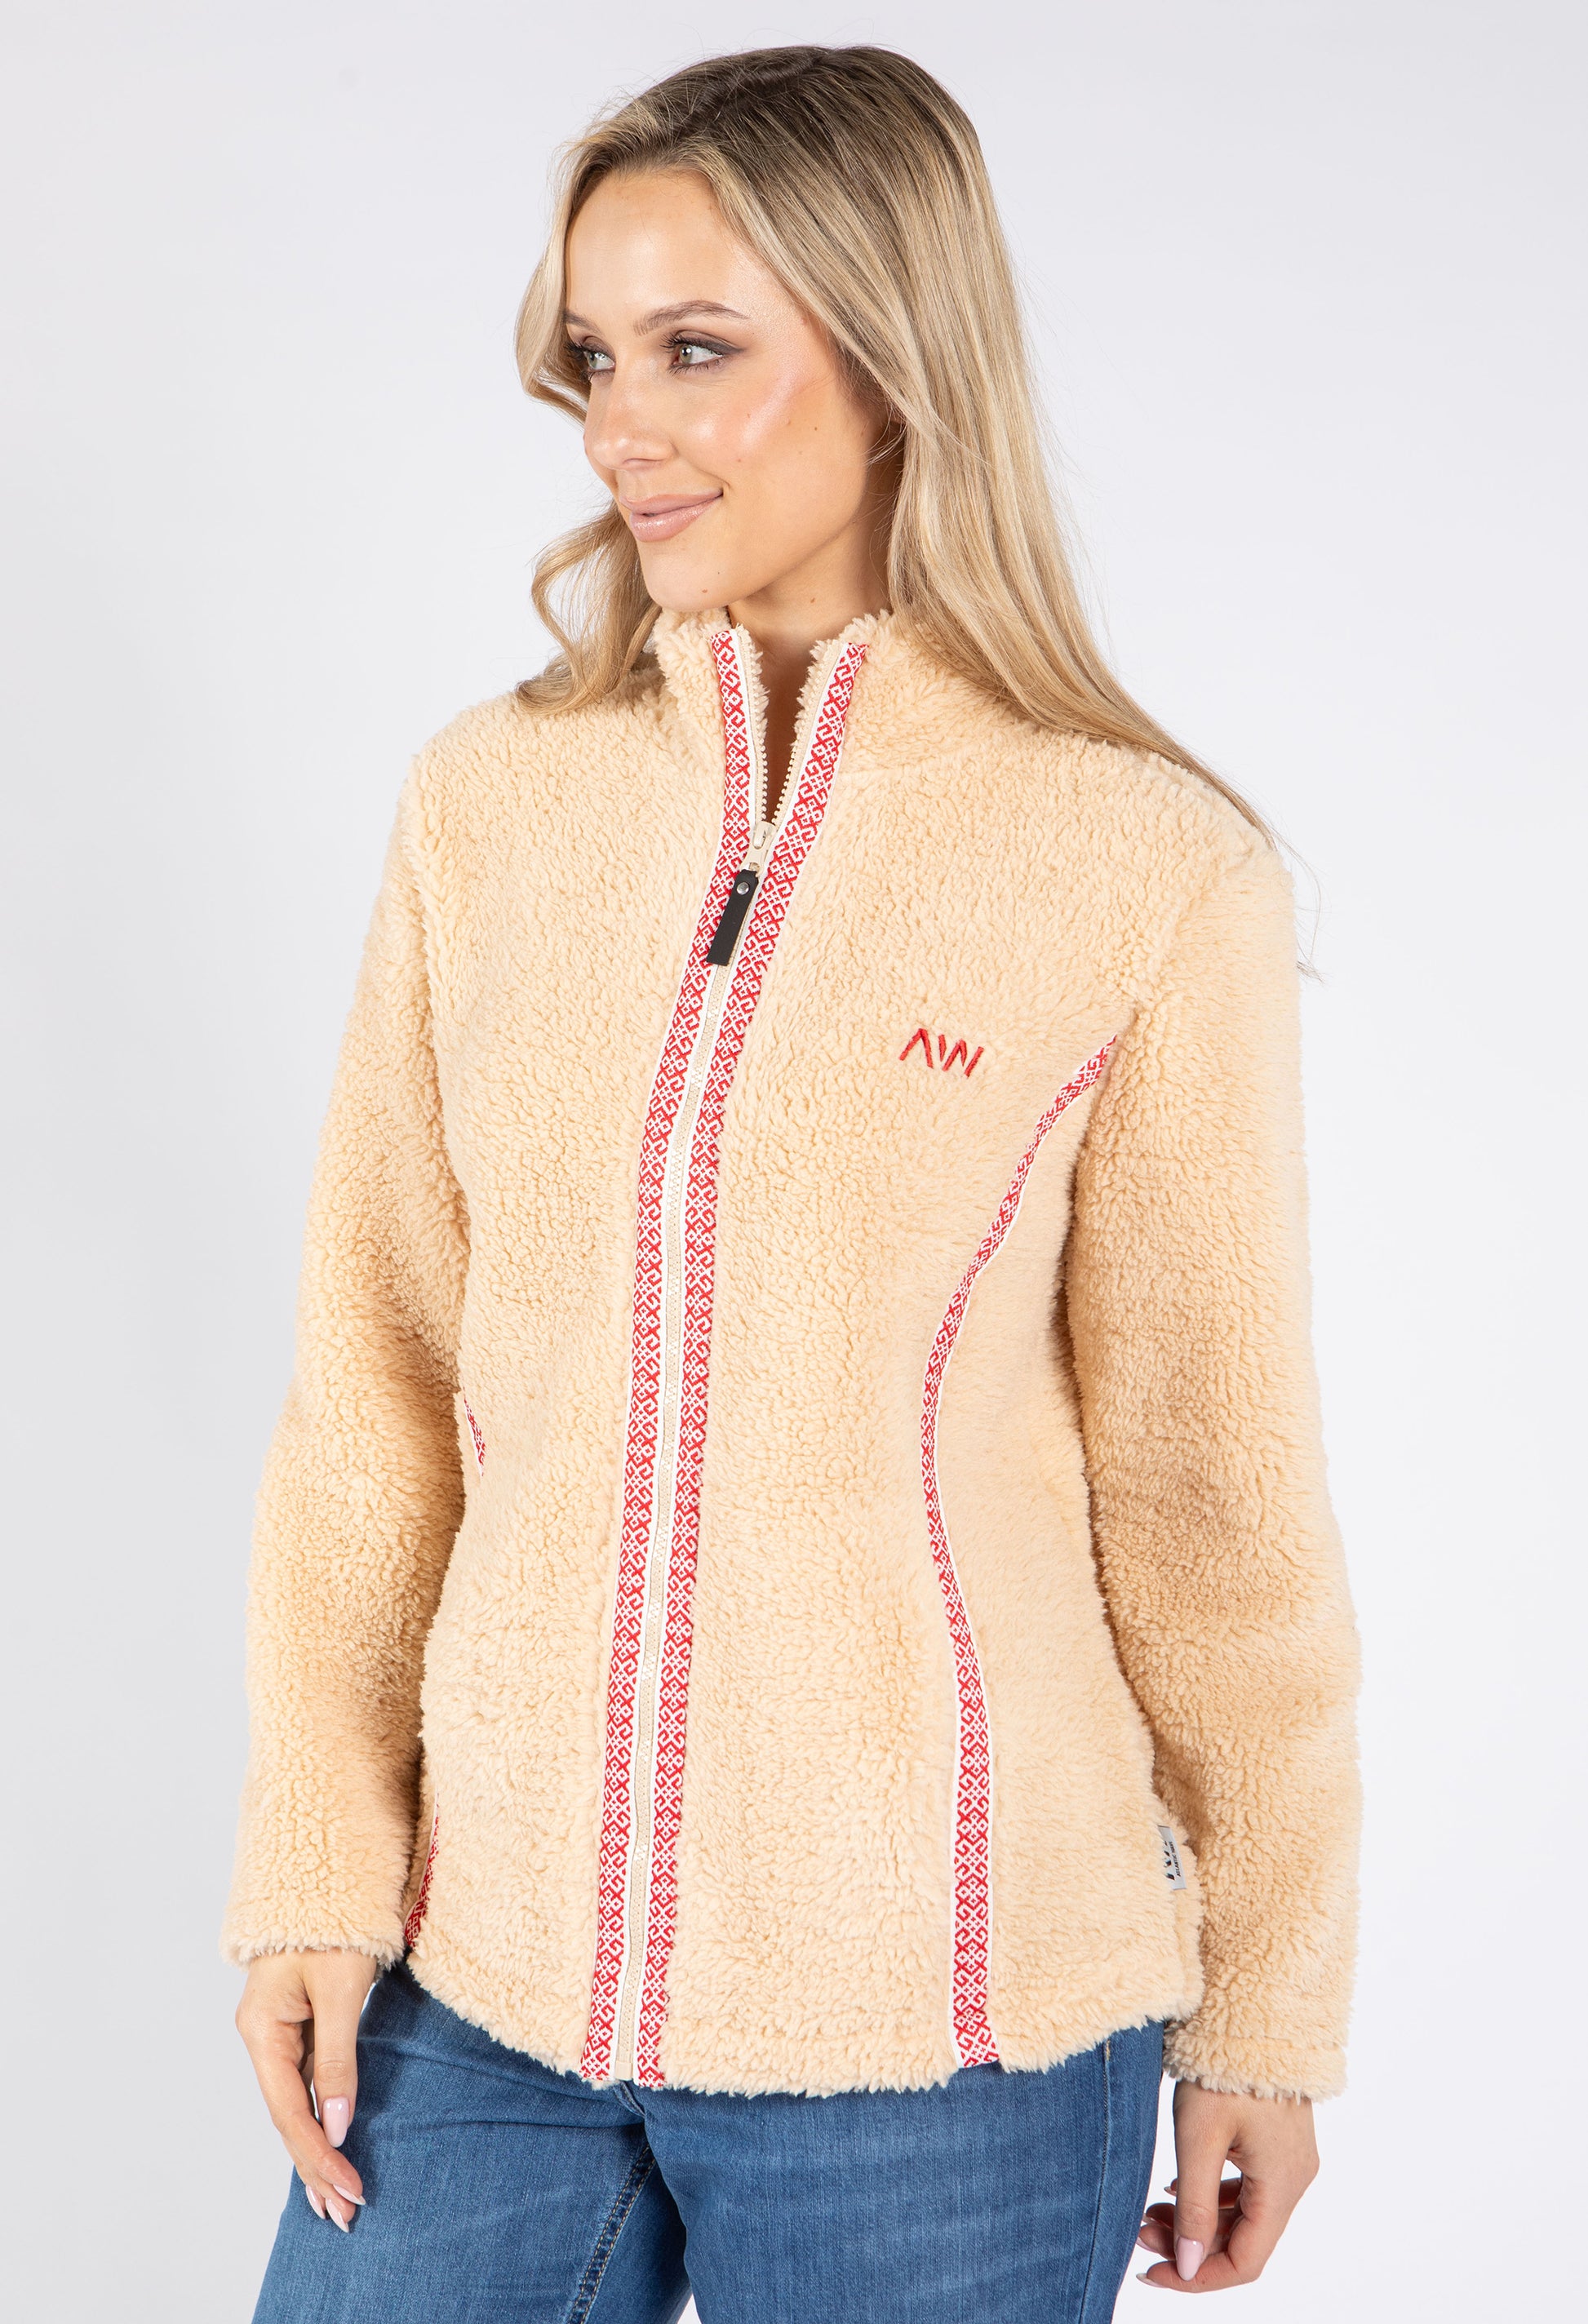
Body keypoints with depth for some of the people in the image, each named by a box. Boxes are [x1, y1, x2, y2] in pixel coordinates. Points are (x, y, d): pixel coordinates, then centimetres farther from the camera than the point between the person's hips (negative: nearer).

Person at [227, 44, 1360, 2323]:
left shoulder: (1147, 871, -9)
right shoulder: (488, 805, 1)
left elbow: (1211, 1472, -4)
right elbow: (376, 1379, 4)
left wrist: (1264, 2009, 3)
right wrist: (317, 1857, 2)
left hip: (936, 2023, -3)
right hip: (487, 1971, 3)